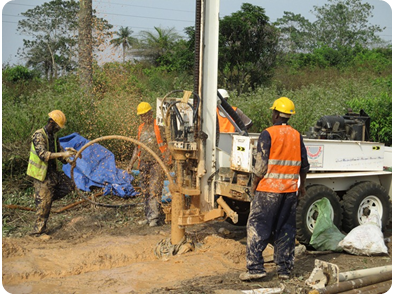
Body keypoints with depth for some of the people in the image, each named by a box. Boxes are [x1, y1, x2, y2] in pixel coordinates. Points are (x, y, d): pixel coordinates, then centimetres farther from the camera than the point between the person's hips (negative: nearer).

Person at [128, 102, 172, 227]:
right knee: (145, 191, 8)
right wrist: (131, 163, 19)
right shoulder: (141, 129, 17)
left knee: (154, 190, -13)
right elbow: (138, 148, 24)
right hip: (144, 163, 7)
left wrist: (167, 157, -19)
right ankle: (148, 216, 15)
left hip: (157, 162, -7)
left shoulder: (159, 126, -2)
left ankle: (155, 217, -13)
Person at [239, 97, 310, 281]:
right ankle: (284, 269, 15)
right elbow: (304, 165, 13)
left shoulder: (268, 134, -8)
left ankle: (255, 268, -2)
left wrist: (254, 183, 3)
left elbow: (261, 164, -11)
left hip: (268, 189, -5)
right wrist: (302, 186, 25)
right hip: (290, 190, 6)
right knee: (286, 229, 11)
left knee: (257, 227, 1)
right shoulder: (297, 136, 9)